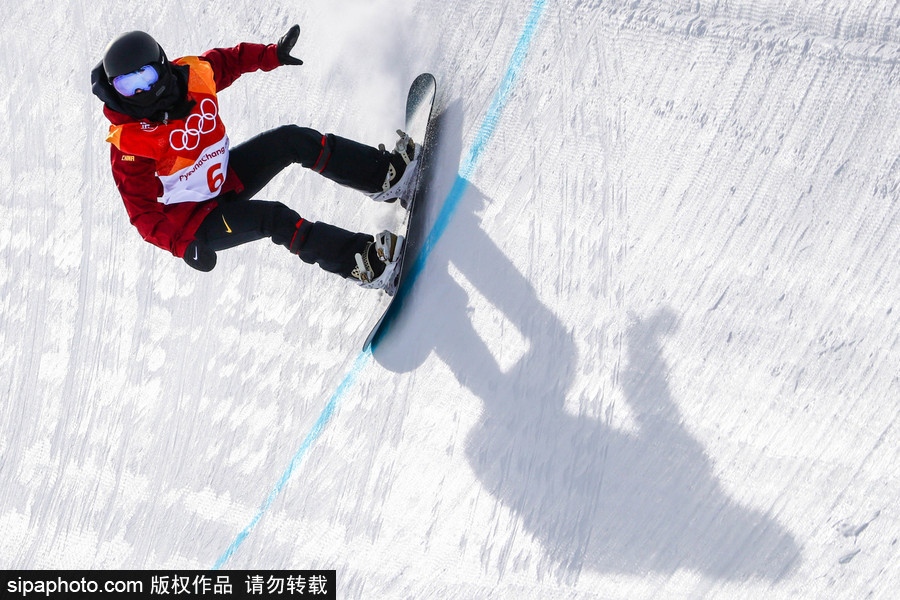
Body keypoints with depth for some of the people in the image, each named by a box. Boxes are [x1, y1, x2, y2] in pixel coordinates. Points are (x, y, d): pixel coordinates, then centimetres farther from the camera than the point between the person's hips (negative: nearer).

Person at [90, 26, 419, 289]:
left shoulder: (189, 74, -12)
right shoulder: (127, 142, -27)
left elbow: (230, 60, 12)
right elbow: (144, 212, -26)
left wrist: (272, 54, 10)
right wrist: (181, 244, -39)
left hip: (224, 175, 7)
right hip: (191, 221, -7)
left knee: (293, 139, -8)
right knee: (274, 219, -28)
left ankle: (383, 175, -1)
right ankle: (364, 263, -27)